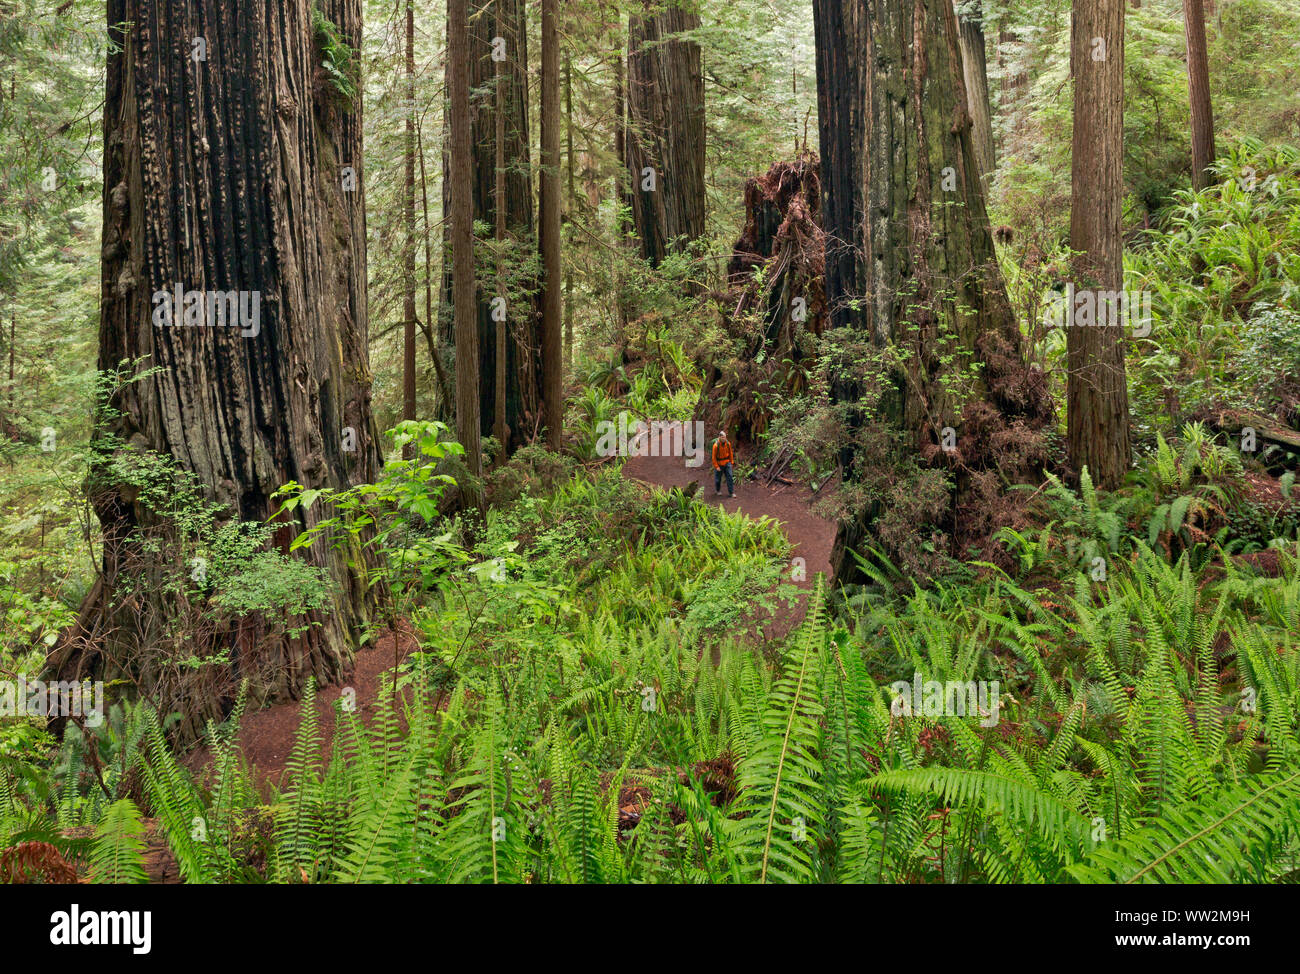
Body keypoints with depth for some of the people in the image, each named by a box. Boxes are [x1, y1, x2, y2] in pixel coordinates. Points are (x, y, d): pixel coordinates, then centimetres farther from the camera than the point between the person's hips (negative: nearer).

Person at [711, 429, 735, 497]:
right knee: (718, 478, 11)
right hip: (719, 464, -3)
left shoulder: (728, 443, -6)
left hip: (727, 463, 3)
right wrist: (716, 466, -15)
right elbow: (714, 456, -14)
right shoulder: (716, 445, -19)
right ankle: (717, 490, 36)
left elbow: (730, 453, 8)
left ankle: (731, 492, -1)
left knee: (730, 477, -5)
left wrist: (731, 461, 8)